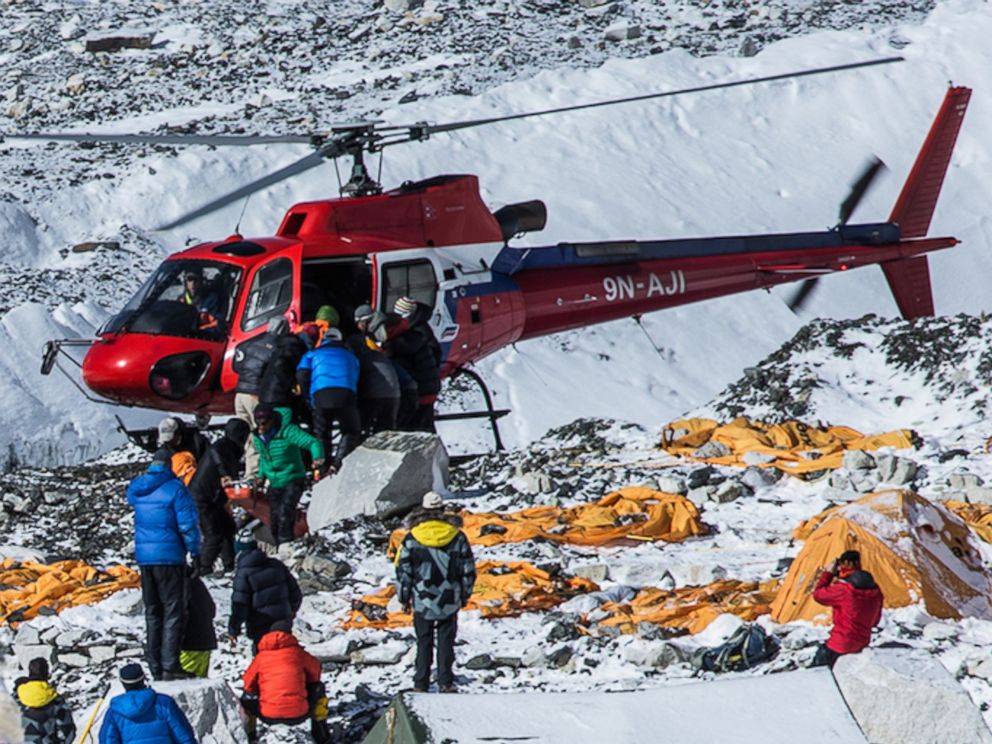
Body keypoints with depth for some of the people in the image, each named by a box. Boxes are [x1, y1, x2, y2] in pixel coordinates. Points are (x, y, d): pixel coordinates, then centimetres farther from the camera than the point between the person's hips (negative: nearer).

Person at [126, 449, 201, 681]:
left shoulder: (136, 488, 6)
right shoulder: (175, 488, -11)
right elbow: (188, 524, -13)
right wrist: (195, 551, 0)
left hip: (143, 556, 6)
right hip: (170, 556, -6)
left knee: (153, 612, 14)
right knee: (174, 611, -3)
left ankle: (155, 666, 14)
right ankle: (169, 665, -10)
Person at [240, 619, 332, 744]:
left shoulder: (261, 657, 5)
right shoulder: (297, 652, 3)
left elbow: (248, 683, 13)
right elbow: (315, 672, 18)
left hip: (269, 717, 1)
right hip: (298, 715, -1)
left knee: (247, 697, 31)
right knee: (318, 688, 28)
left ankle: (248, 734, 23)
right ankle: (320, 733, 31)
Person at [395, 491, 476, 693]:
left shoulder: (412, 538, -7)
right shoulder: (457, 536, -3)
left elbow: (403, 570, -2)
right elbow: (468, 569, 5)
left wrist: (404, 598, 8)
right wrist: (465, 594, 17)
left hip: (422, 601, -1)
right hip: (450, 601, 1)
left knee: (424, 642, 7)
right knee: (446, 642, 8)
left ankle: (421, 684, 7)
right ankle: (445, 682, 6)